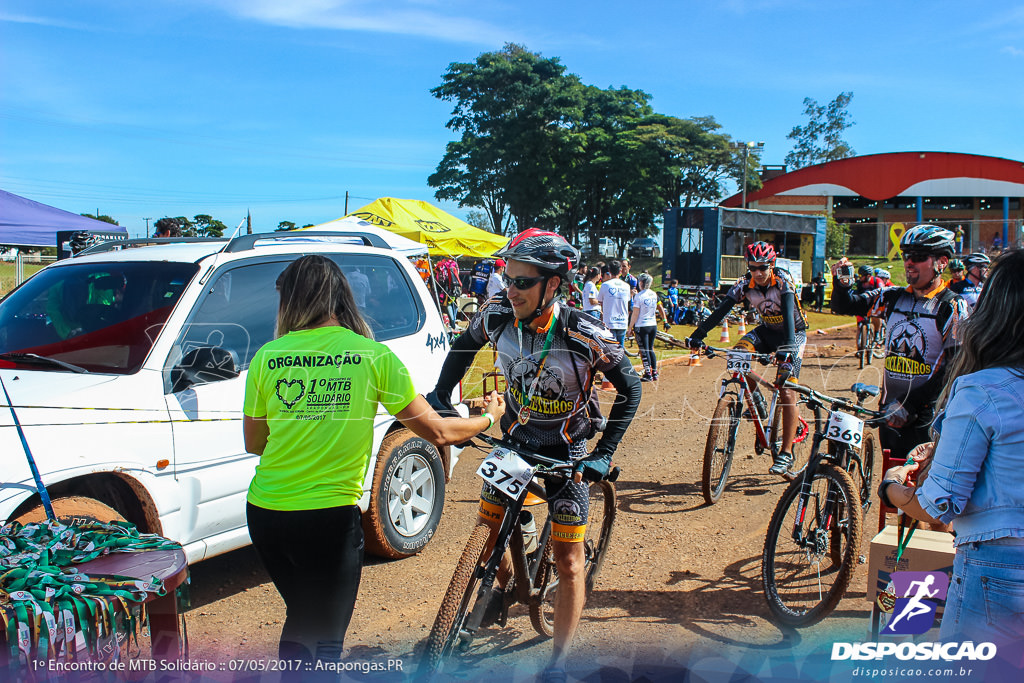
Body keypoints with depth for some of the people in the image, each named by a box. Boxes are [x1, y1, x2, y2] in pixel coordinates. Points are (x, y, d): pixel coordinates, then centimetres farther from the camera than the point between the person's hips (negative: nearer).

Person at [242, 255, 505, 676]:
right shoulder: (373, 355, -7)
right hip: (330, 515, -3)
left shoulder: (267, 356, -1)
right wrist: (490, 417, 15)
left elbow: (254, 443, 9)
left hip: (265, 513, 4)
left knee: (300, 617, 27)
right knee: (326, 638, 12)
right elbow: (437, 432, -4)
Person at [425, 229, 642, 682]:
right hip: (513, 440, 4)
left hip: (565, 452, -3)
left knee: (568, 562, -2)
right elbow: (464, 347, 7)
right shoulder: (498, 315, -16)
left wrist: (604, 454, -17)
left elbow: (629, 389, -13)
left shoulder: (585, 337, -27)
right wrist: (439, 395, 0)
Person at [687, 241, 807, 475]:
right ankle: (757, 406, -3)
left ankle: (786, 453, -8)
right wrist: (698, 334, -35)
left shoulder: (783, 280, -25)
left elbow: (789, 312, -39)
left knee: (786, 391, -14)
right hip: (768, 330, 4)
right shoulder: (745, 284, -14)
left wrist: (787, 346, -54)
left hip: (793, 333, -4)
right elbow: (722, 309, -21)